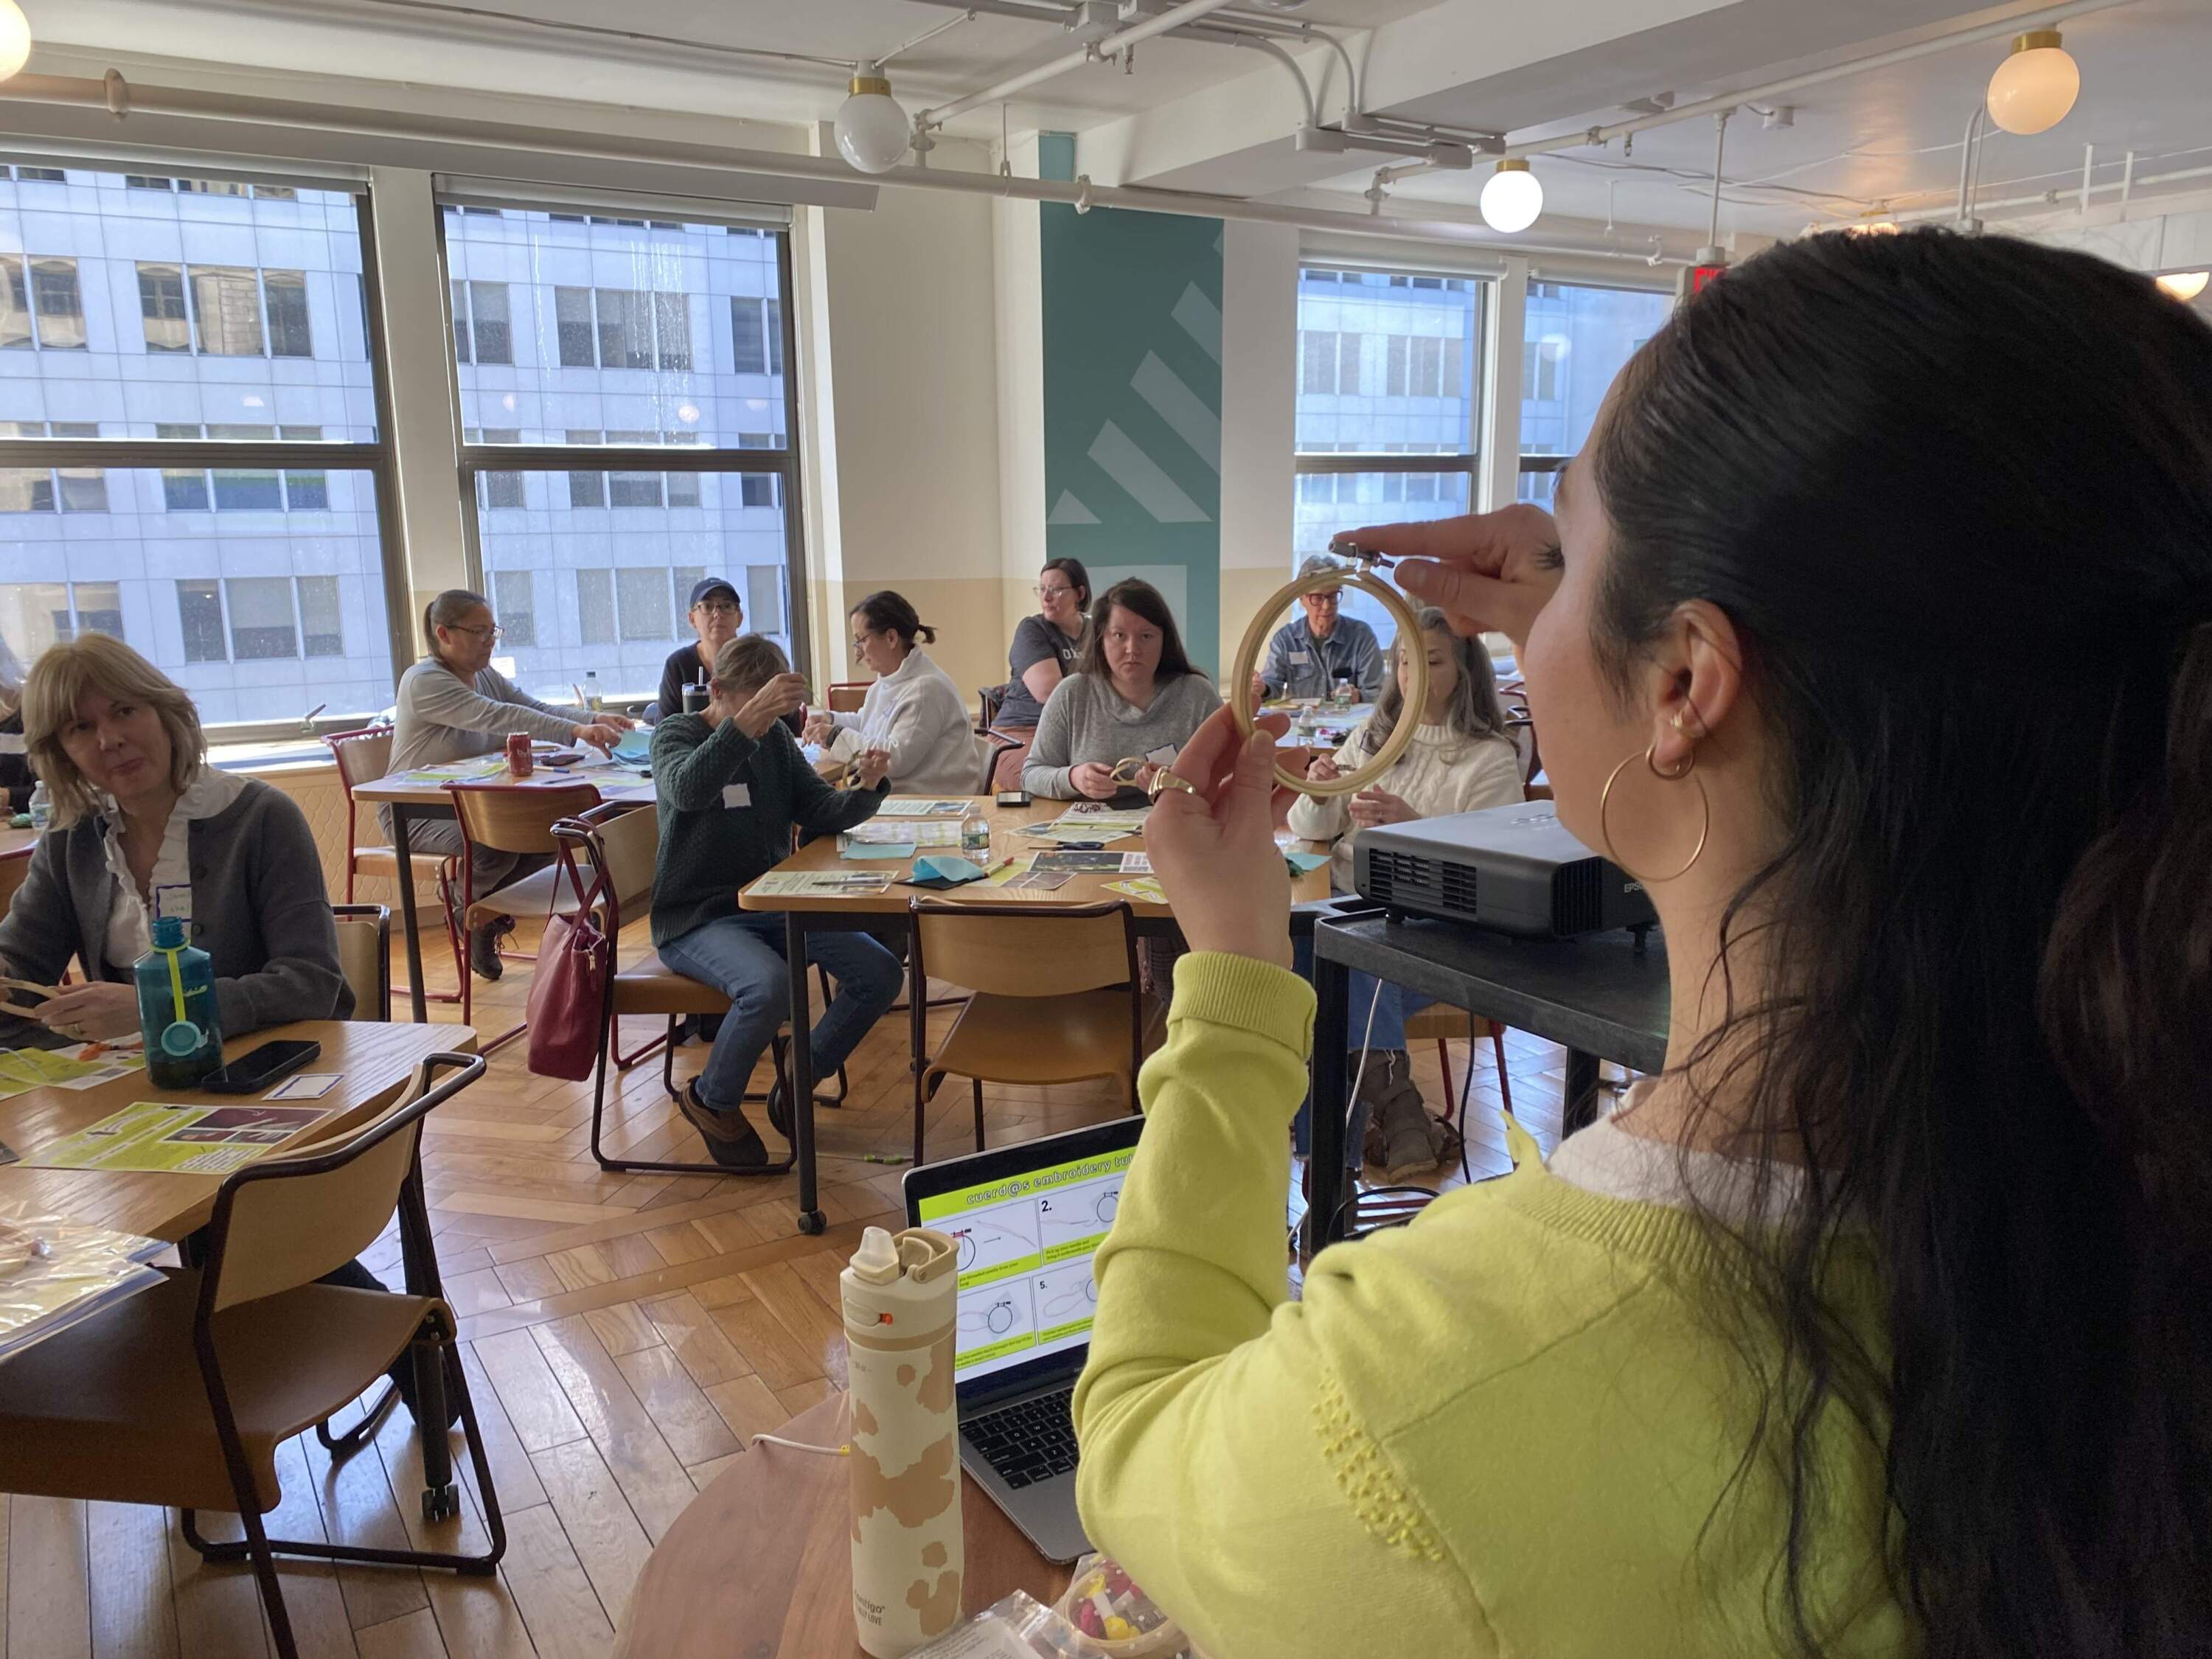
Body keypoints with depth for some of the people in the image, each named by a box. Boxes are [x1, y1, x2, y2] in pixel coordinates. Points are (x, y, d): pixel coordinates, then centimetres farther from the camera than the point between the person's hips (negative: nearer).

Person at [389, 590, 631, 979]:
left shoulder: (487, 677, 9)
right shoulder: (424, 682, -19)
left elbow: (538, 710, -3)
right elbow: (498, 717, -33)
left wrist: (596, 720, -25)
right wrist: (578, 731, -43)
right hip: (417, 813, -8)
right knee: (496, 846, -32)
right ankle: (465, 905, 4)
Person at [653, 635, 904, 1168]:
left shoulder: (776, 738, 11)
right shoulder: (676, 733, -6)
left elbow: (820, 812, 6)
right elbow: (687, 789, -31)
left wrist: (866, 789, -16)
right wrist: (750, 718, -43)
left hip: (771, 908, 6)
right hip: (695, 920, -6)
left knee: (880, 973, -13)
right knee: (769, 985, -35)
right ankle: (711, 1100, -4)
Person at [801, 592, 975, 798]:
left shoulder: (927, 688, -17)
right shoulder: (886, 680, 13)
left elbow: (898, 758, -22)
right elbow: (865, 722, 31)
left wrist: (837, 735, -14)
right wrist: (830, 719, 11)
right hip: (893, 795, 9)